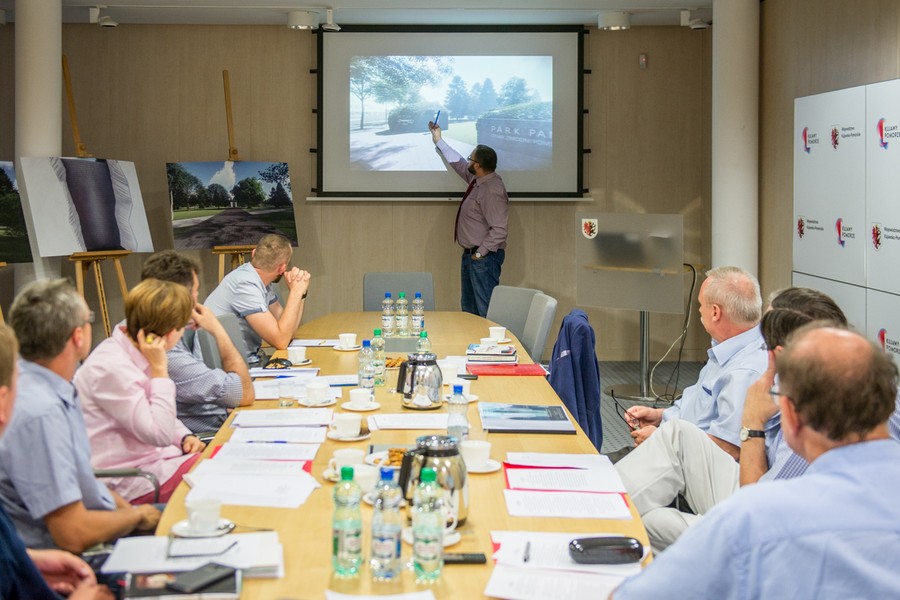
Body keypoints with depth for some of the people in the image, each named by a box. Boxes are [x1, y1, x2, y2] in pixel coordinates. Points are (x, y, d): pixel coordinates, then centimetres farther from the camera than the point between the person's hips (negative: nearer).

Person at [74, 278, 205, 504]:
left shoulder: (133, 353, 6)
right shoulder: (112, 369, -23)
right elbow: (160, 434, -25)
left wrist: (185, 437, 2)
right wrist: (160, 370, -22)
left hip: (151, 455, 9)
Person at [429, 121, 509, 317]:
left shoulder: (492, 191, -23)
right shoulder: (478, 179, 5)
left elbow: (499, 230, -26)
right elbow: (458, 163, 25)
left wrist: (480, 253, -20)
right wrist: (439, 141, 31)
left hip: (484, 258, -10)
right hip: (470, 255, 10)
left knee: (485, 309, -8)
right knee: (469, 308, 18)